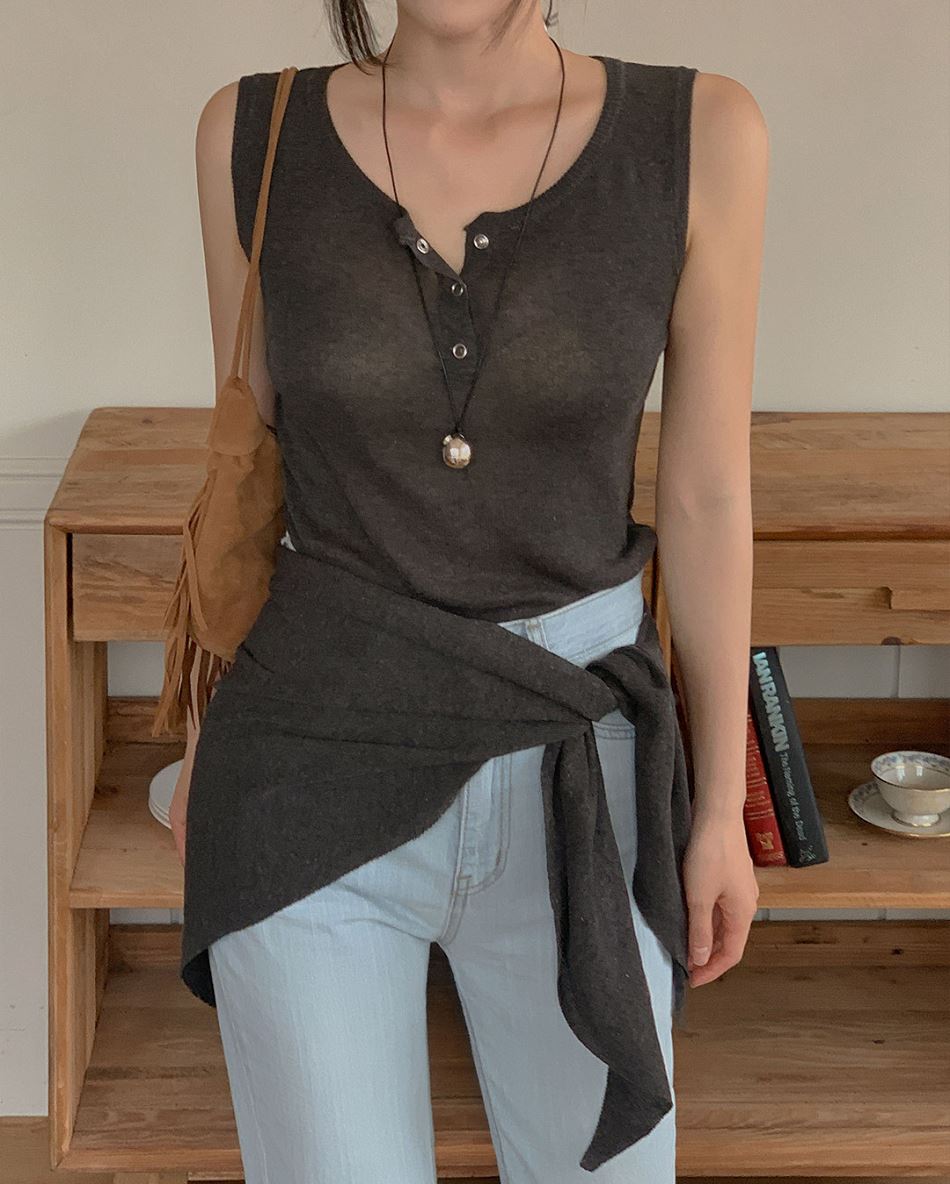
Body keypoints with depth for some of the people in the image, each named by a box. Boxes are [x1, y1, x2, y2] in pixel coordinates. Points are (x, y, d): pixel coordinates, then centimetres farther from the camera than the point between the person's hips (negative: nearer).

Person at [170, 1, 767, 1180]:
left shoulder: (699, 134, -8)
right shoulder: (255, 132, -6)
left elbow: (706, 494, -4)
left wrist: (723, 804, -1)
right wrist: (204, 738, 10)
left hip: (573, 766, 1)